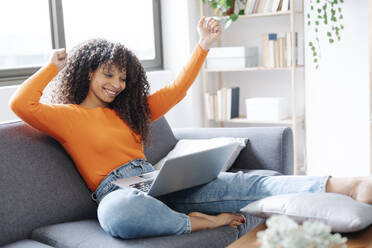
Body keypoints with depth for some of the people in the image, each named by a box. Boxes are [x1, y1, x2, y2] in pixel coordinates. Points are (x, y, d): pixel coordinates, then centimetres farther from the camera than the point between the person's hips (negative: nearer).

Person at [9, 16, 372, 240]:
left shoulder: (127, 111, 23)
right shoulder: (67, 116, 6)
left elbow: (176, 90, 24)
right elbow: (20, 104, -11)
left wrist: (203, 47, 20)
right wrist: (52, 66, 3)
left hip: (158, 184, 6)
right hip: (117, 193, -5)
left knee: (241, 183, -17)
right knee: (118, 212, -47)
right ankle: (195, 223, -26)